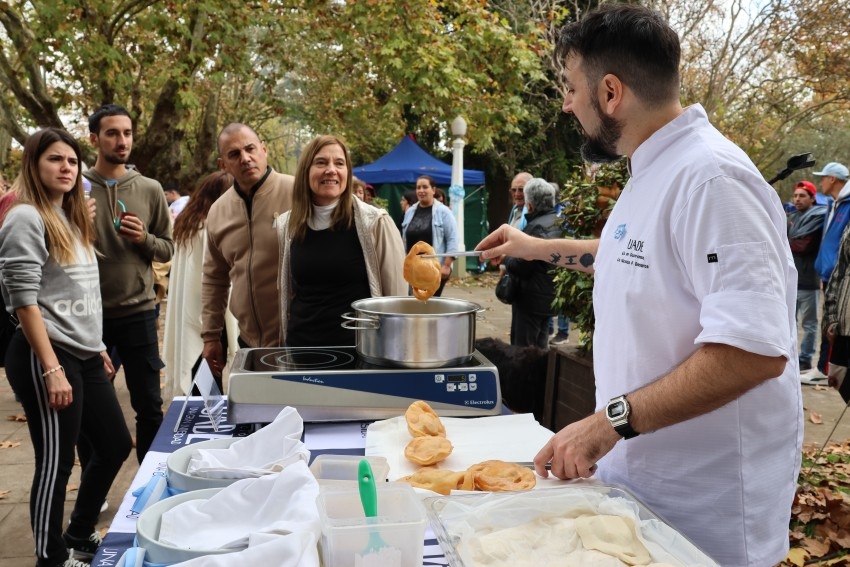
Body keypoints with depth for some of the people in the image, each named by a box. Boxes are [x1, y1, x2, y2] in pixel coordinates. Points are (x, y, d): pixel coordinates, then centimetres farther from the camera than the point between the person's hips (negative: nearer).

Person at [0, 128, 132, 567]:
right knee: (56, 461, -1)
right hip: (45, 356, -9)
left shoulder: (71, 219, 15)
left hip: (84, 356, 9)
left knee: (116, 445, 14)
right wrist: (51, 368, -21)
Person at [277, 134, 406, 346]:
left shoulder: (374, 222, -10)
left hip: (359, 347, -3)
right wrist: (288, 339, 15)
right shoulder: (287, 225, 3)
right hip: (301, 346, 4)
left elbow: (397, 294, -6)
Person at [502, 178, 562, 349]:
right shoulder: (558, 223, 7)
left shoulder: (537, 227, -21)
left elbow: (520, 267, -22)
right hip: (549, 296, 9)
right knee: (540, 347, 19)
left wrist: (506, 258, -3)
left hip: (531, 298, -9)